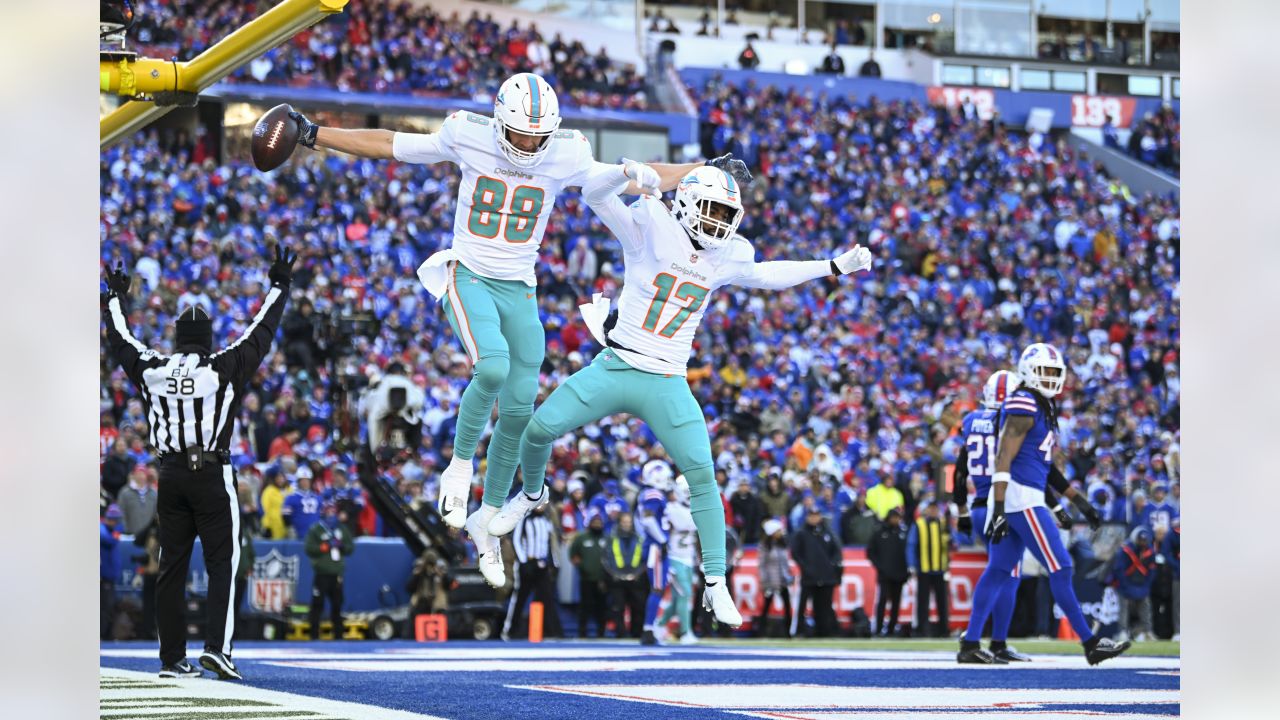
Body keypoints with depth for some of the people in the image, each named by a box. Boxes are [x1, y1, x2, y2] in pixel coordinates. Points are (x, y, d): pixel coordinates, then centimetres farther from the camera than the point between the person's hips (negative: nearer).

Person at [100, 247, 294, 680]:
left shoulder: (152, 370, 5)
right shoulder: (224, 368, -5)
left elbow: (120, 342, 22)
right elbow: (261, 335, 2)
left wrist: (115, 299, 38)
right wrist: (279, 287, 13)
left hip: (171, 476, 4)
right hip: (213, 475, -4)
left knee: (172, 566, 7)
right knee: (222, 563, -1)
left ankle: (172, 659, 8)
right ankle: (217, 646, -16)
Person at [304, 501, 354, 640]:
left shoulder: (342, 529, 13)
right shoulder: (315, 530, -1)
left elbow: (351, 547, 12)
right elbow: (309, 548, -11)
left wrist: (340, 545, -7)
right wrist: (326, 546, -16)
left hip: (337, 573, 4)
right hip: (322, 573, -4)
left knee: (337, 604, 9)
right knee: (317, 604, -6)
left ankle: (338, 634, 17)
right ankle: (314, 635, -1)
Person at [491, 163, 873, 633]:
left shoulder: (726, 258, 5)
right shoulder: (652, 231, -8)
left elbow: (766, 276, 24)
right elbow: (595, 196, -19)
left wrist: (836, 266, 21)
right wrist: (628, 174, -40)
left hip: (667, 384, 2)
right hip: (614, 368, -2)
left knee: (702, 473, -12)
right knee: (539, 429, -5)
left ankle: (715, 585, -4)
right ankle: (532, 493, 30)